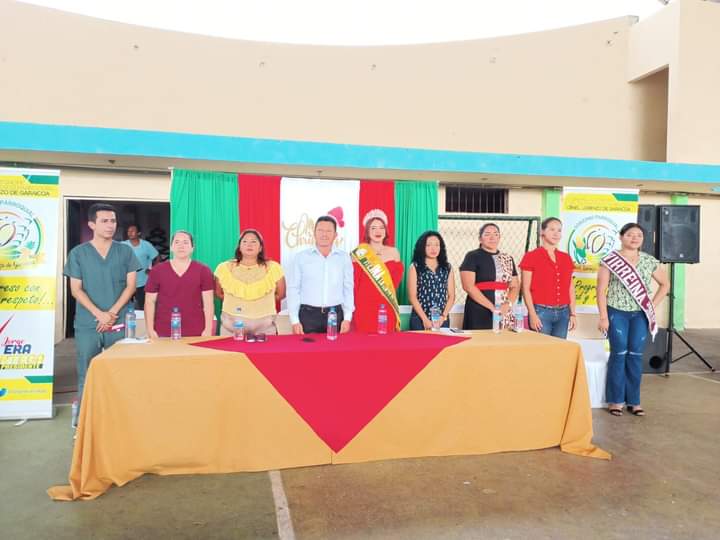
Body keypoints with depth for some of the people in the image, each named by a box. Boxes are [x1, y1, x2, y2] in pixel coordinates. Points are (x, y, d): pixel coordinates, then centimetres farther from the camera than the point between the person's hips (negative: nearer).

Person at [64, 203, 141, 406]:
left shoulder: (125, 251, 6)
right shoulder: (78, 253, 4)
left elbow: (130, 286, 2)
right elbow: (76, 290, 1)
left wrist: (112, 313, -10)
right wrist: (99, 314, -12)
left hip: (120, 323, 0)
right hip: (87, 324, 0)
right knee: (86, 375, 4)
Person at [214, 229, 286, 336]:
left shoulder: (273, 268, -3)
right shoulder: (224, 268, 0)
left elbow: (280, 294, 9)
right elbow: (218, 293, 14)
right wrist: (235, 303, 10)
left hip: (264, 326, 0)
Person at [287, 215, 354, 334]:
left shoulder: (344, 257, 4)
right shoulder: (301, 257, 0)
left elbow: (348, 289, 6)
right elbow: (293, 289, 1)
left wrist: (347, 318, 0)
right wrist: (295, 320, -4)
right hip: (308, 314, -1)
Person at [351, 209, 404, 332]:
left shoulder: (393, 253, 8)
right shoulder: (359, 253, 0)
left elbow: (396, 280, 12)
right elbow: (353, 282, 0)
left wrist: (387, 294, 5)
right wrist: (351, 307, -1)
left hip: (386, 308, 2)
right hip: (363, 307, -2)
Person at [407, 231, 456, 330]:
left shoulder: (447, 268, 9)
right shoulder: (415, 267, 0)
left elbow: (451, 296, 7)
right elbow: (412, 296, -5)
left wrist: (443, 316, -6)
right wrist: (425, 319, -12)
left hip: (442, 320, 3)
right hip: (420, 319, -2)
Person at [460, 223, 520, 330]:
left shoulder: (508, 259, 14)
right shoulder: (472, 256, -1)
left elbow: (515, 286, 12)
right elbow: (468, 286, -11)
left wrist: (508, 304, -7)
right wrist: (491, 307, -15)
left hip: (505, 314, 5)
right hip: (479, 314, -4)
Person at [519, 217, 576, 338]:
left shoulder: (566, 258, 13)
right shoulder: (531, 257, -3)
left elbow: (571, 288, 15)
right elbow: (526, 289, -7)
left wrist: (572, 313, 9)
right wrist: (532, 314, -13)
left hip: (563, 313, 5)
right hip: (541, 312, -5)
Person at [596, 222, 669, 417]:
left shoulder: (650, 261, 6)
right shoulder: (610, 261, -5)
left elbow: (665, 284, 17)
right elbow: (601, 290, -6)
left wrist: (653, 305, 6)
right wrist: (603, 317, -11)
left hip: (640, 315, 3)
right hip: (617, 313, -3)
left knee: (636, 356, 6)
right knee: (619, 354, 0)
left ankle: (633, 400, 17)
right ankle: (615, 400, 11)